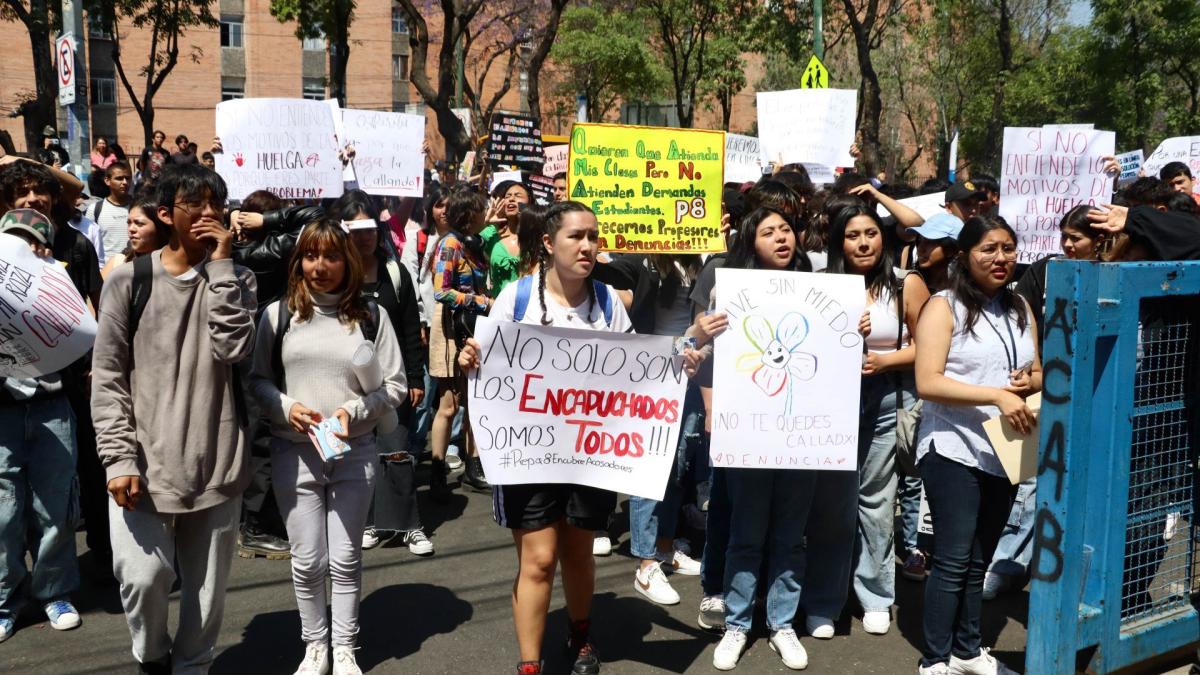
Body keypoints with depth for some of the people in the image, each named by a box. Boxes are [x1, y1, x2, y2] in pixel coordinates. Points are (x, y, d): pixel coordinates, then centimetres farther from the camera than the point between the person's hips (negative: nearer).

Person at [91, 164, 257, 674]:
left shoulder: (234, 279, 6)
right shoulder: (129, 280, 1)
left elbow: (234, 347, -13)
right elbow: (107, 377, -1)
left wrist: (221, 264, -11)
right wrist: (119, 457, -10)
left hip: (216, 461, 2)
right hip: (143, 461, -2)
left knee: (208, 586, 8)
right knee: (144, 576, -11)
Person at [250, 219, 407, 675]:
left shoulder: (371, 315, 1)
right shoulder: (278, 314, 3)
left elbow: (395, 385, 1)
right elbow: (258, 379, 6)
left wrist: (354, 411, -14)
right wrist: (286, 408, -12)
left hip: (354, 452, 0)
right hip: (294, 453, 1)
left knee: (346, 559, 7)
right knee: (308, 560, 7)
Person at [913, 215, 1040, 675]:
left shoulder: (1020, 309, 12)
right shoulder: (944, 307, -8)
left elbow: (1039, 374, 18)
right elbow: (927, 383, -18)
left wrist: (1030, 382, -6)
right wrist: (998, 395, -25)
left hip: (1004, 452, 6)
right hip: (954, 450, -6)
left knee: (979, 560, 15)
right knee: (953, 560, -3)